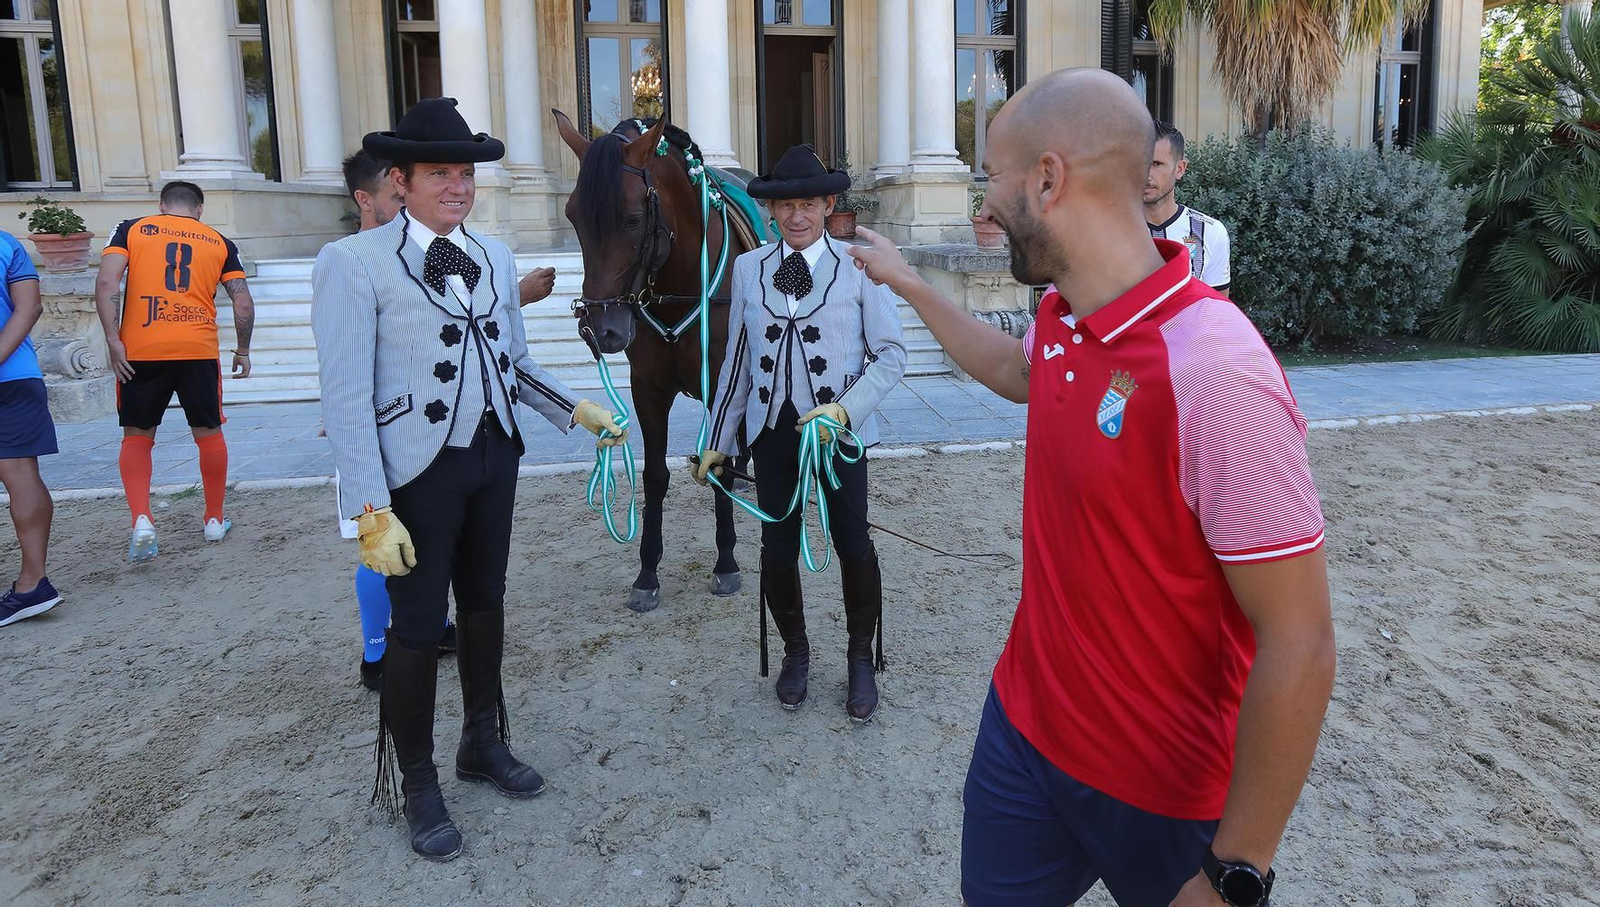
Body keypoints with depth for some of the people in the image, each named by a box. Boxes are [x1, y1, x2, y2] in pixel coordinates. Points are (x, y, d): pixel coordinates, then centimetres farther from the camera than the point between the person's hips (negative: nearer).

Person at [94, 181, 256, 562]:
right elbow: (244, 304, 6)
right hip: (199, 350, 0)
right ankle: (215, 520, 25)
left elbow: (106, 283, -5)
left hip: (140, 351, 0)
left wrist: (113, 340, -5)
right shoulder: (219, 242, 12)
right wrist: (243, 352, 16)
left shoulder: (132, 229, 9)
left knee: (137, 436, 13)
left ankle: (141, 521, -3)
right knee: (209, 433, 15)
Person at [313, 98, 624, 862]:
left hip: (494, 455, 6)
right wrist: (371, 511, -20)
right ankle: (419, 786, 25)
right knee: (417, 627, 4)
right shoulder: (353, 262, -12)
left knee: (484, 602, 18)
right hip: (419, 468, -6)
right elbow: (345, 396, -16)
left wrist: (579, 411, 3)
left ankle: (483, 744, 39)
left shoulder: (494, 257, 6)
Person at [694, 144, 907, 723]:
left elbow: (890, 352, -4)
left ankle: (861, 658, 26)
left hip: (839, 427, -2)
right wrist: (718, 441, 11)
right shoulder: (749, 268, 5)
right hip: (772, 429, 3)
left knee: (853, 546, 2)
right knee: (778, 550, 7)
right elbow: (738, 359, 10)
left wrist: (845, 409, -18)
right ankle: (795, 651, 33)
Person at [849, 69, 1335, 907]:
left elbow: (1299, 650, -25)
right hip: (1022, 728, 7)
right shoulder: (1061, 320, -3)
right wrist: (908, 284, 28)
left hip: (1166, 794, -7)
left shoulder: (1214, 371, -29)